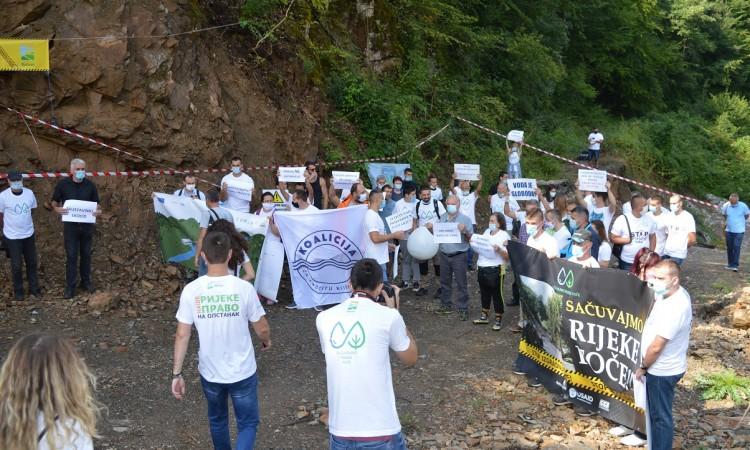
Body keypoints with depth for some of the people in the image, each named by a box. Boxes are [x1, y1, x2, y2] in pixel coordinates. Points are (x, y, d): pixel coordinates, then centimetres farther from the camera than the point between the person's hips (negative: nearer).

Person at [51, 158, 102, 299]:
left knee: (86, 254, 12)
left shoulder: (90, 185, -1)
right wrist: (57, 209, -17)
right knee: (71, 256, 0)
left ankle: (86, 281, 26)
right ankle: (70, 286, 8)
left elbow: (96, 203, 7)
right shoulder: (63, 184, -5)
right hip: (70, 225, -2)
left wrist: (98, 210, -16)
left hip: (87, 224, 2)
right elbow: (54, 201, 5)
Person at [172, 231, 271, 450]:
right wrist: (266, 341, 16)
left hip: (209, 372, 2)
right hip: (242, 372, -2)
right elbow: (262, 329, -7)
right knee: (248, 424, 14)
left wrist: (176, 374, 0)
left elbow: (182, 336, -10)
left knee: (217, 421, 26)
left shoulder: (191, 290, -14)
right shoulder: (244, 288, -18)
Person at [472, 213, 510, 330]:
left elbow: (508, 256, -13)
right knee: (484, 293, 17)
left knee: (497, 295, 3)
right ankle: (484, 316, 32)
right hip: (482, 268, 7)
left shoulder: (504, 236, -9)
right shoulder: (486, 232, 10)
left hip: (496, 269, -6)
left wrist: (499, 250, -29)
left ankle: (498, 319, 15)